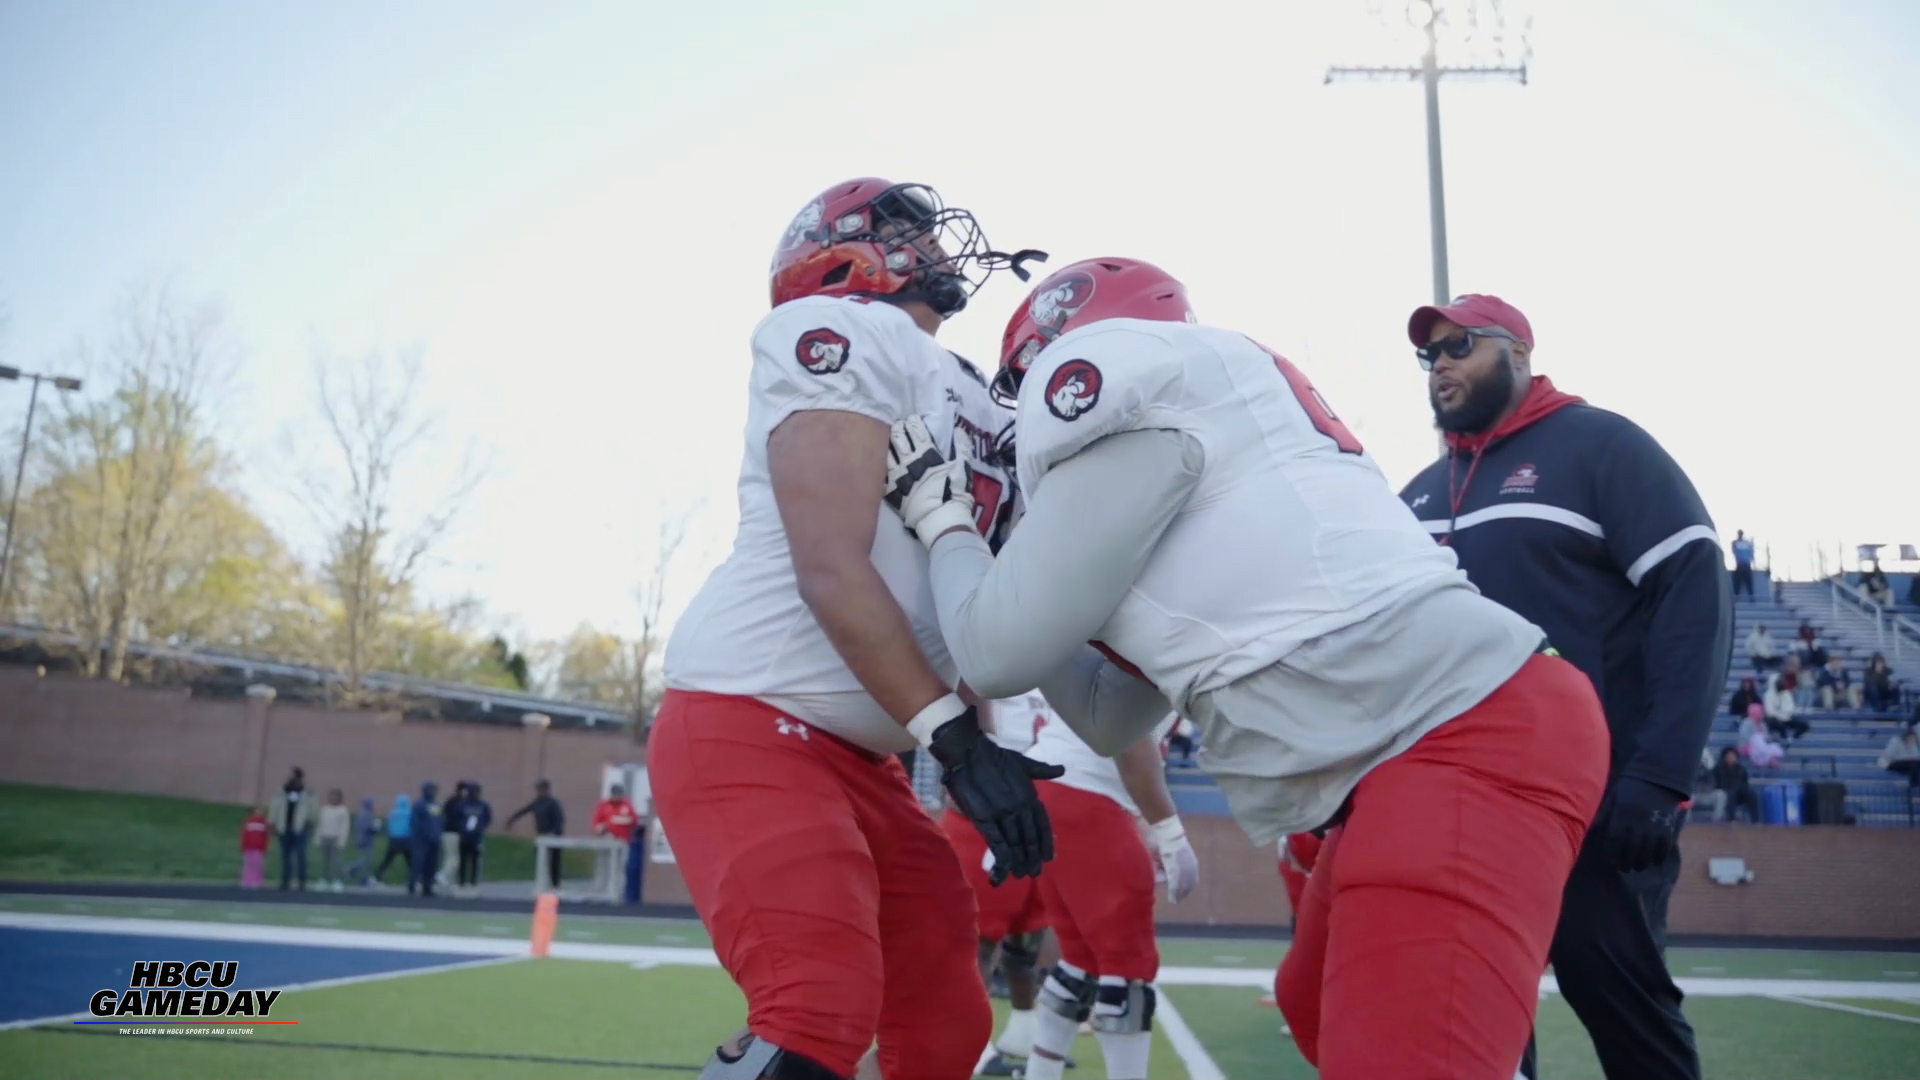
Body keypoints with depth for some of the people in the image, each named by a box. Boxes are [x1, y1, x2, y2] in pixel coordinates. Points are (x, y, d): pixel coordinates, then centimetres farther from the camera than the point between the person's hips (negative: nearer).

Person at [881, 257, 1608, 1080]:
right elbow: (1112, 718, 27)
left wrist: (940, 519, 14)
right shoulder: (1183, 427, 24)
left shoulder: (1109, 371, -4)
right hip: (1447, 741, 11)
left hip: (1465, 745, -11)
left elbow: (1000, 656, -4)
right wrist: (1011, 548, 27)